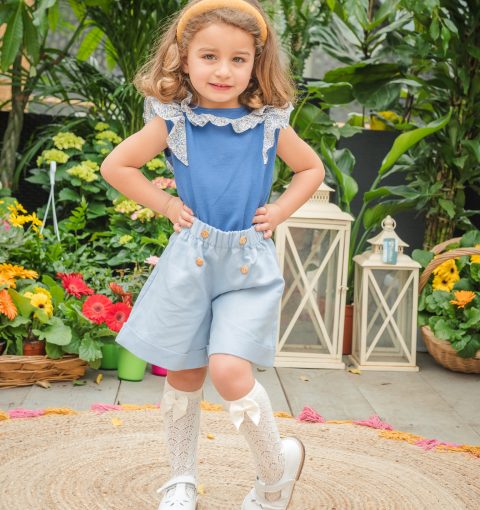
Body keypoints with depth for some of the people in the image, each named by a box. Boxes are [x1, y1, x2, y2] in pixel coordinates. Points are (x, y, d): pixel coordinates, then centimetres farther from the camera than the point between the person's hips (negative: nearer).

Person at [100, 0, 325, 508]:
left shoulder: (270, 125, -2)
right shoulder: (173, 122, -4)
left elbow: (312, 168, 15)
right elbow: (115, 166, 5)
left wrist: (278, 211, 2)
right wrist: (165, 204, -1)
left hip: (249, 265, -1)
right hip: (189, 261, 1)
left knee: (229, 371, -17)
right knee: (185, 375, 11)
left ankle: (278, 466, 7)